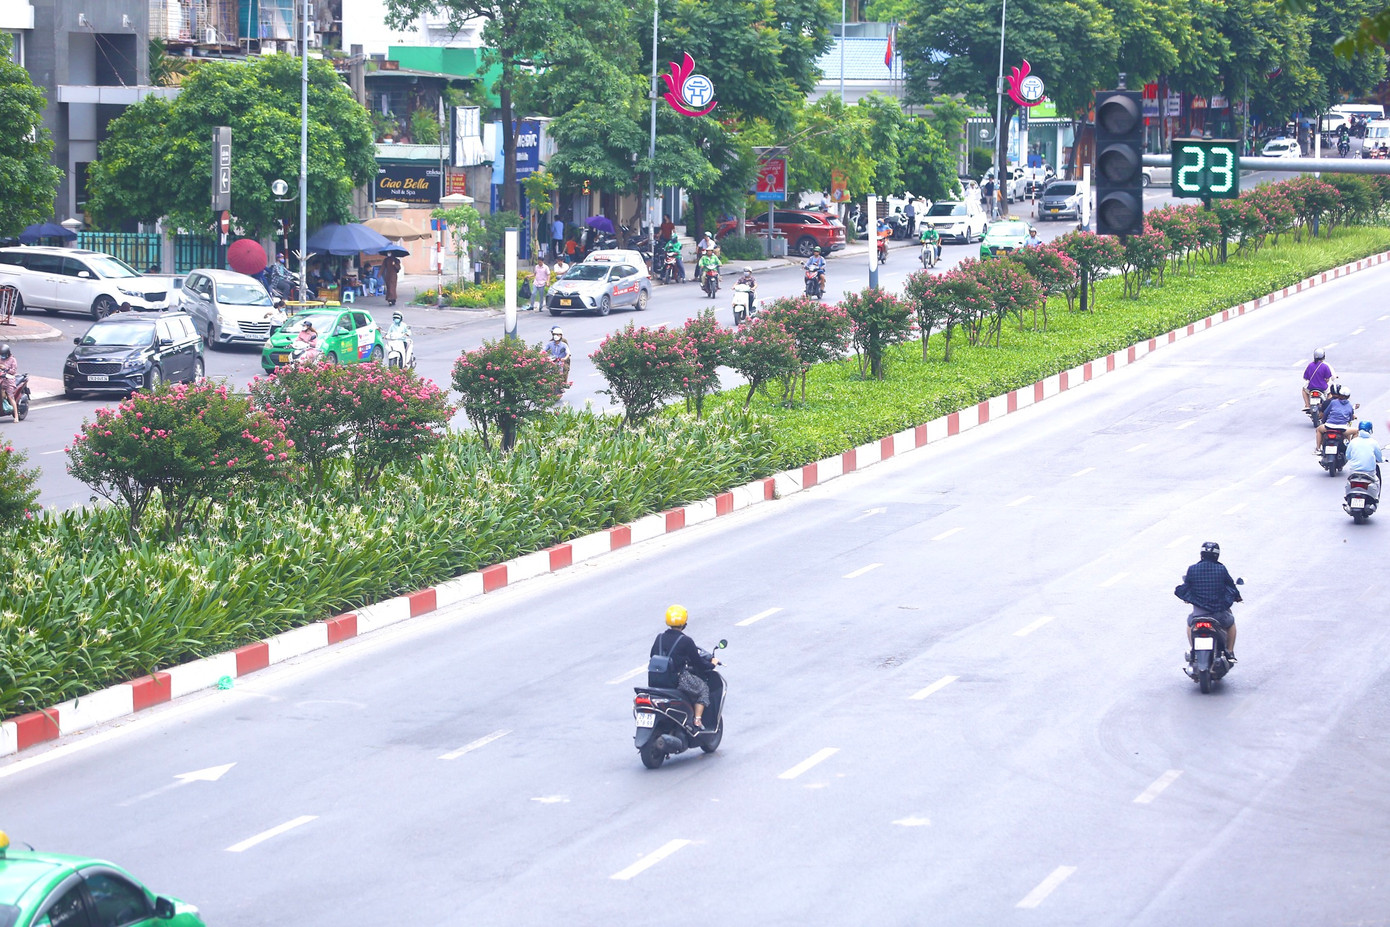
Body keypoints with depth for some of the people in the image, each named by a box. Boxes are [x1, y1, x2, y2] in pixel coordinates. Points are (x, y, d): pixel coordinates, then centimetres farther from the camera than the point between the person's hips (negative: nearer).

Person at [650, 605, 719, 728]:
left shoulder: (659, 638, 5)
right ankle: (697, 719, 5)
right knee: (703, 688, 17)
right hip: (678, 680, -6)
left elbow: (653, 657, 17)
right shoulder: (686, 641, -11)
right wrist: (711, 664, 15)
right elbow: (698, 663, -6)